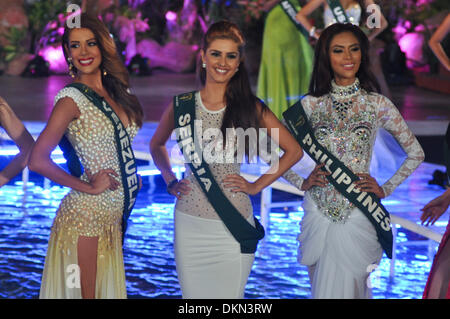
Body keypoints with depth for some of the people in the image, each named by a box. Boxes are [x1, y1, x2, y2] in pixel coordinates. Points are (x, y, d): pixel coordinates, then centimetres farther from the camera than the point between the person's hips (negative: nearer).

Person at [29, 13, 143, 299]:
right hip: (86, 213, -7)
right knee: (84, 293, -3)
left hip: (114, 215, 7)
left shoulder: (116, 92, 9)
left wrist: (132, 177, 5)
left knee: (109, 289, 13)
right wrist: (89, 188, -13)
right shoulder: (72, 99, -12)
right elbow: (38, 160, -19)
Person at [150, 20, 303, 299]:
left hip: (233, 226, -1)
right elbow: (157, 145, 22)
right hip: (190, 223, 2)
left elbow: (294, 150, 6)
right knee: (192, 293, 7)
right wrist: (170, 180, 9)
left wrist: (258, 185, 2)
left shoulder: (251, 108, -1)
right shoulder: (182, 106, 3)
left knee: (229, 295, 0)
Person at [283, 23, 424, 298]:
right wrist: (302, 182, 0)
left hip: (359, 214, -2)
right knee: (320, 288, 12)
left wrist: (386, 189, 1)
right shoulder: (311, 105, 4)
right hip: (318, 211, 2)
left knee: (345, 289, 0)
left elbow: (416, 153, 9)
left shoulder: (378, 105, 1)